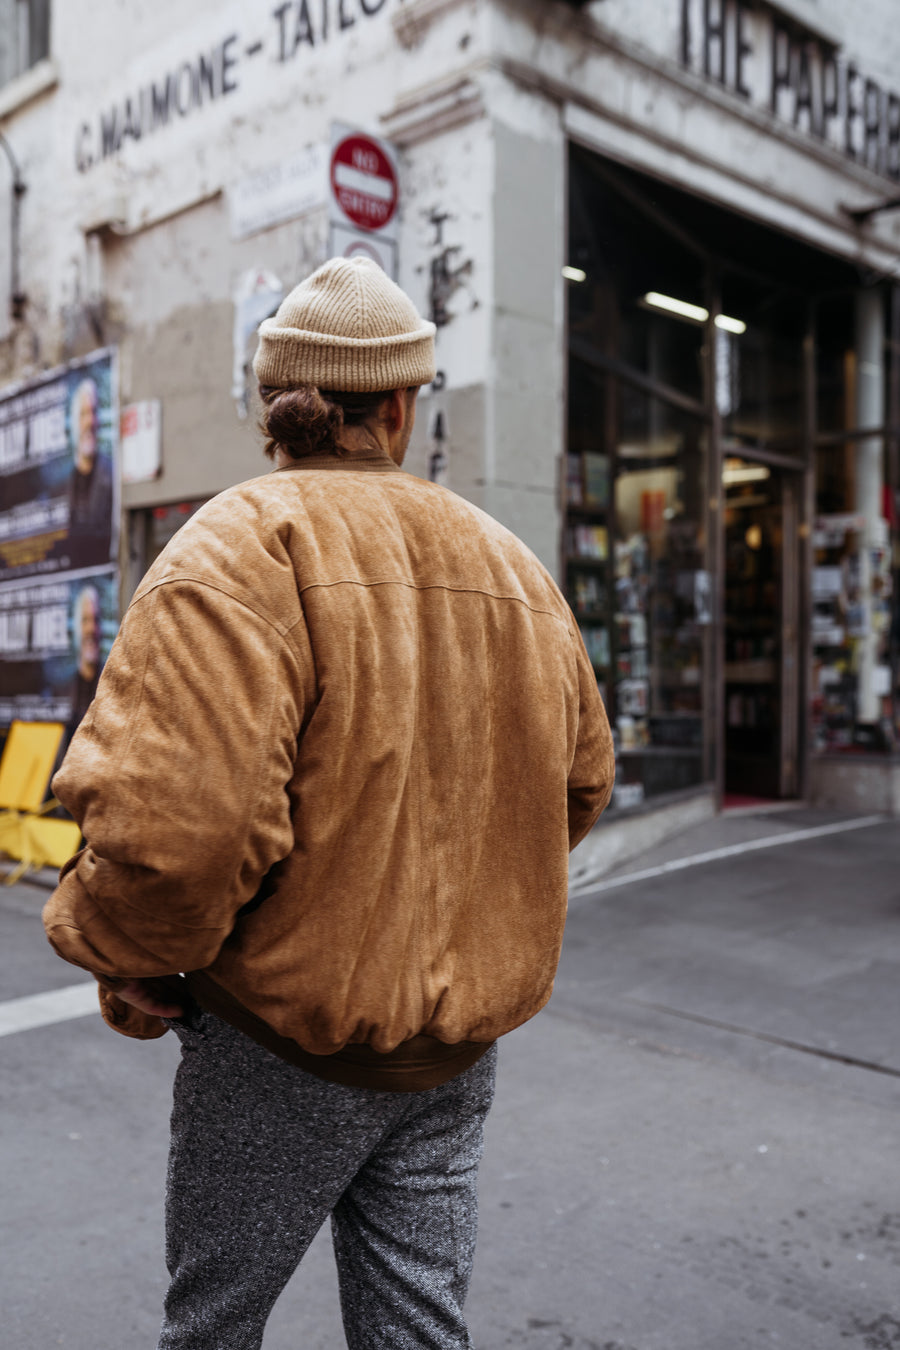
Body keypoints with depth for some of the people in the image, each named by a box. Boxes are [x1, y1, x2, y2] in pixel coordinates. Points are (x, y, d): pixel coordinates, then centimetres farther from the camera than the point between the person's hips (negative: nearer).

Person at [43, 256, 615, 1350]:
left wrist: (126, 959, -11)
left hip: (286, 1032, -5)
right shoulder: (515, 568, 5)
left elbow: (174, 818, -30)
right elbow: (580, 783, 14)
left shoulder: (242, 547, -17)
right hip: (462, 1037, 6)